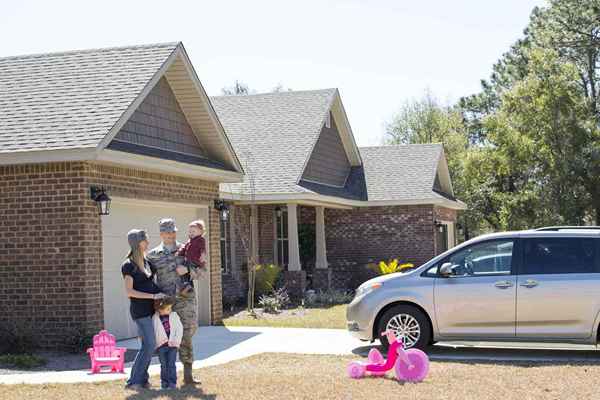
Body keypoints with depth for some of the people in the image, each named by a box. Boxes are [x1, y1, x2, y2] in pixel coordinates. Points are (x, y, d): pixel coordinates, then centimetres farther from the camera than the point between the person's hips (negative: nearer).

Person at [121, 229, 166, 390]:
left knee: (148, 344, 7)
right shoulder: (128, 265, -9)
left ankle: (142, 378, 13)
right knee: (149, 344, -13)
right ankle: (133, 381, -8)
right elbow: (129, 292, -16)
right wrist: (153, 296, -19)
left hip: (151, 308, 7)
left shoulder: (147, 262, 12)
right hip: (140, 309, -7)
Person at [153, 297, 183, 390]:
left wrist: (177, 340, -9)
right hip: (161, 345, 0)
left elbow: (179, 328, 1)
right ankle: (164, 382, 17)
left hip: (172, 345, 0)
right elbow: (153, 331, 3)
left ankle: (172, 383, 1)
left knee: (171, 364, -3)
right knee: (164, 365, 6)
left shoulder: (174, 315, 1)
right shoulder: (155, 318, -2)